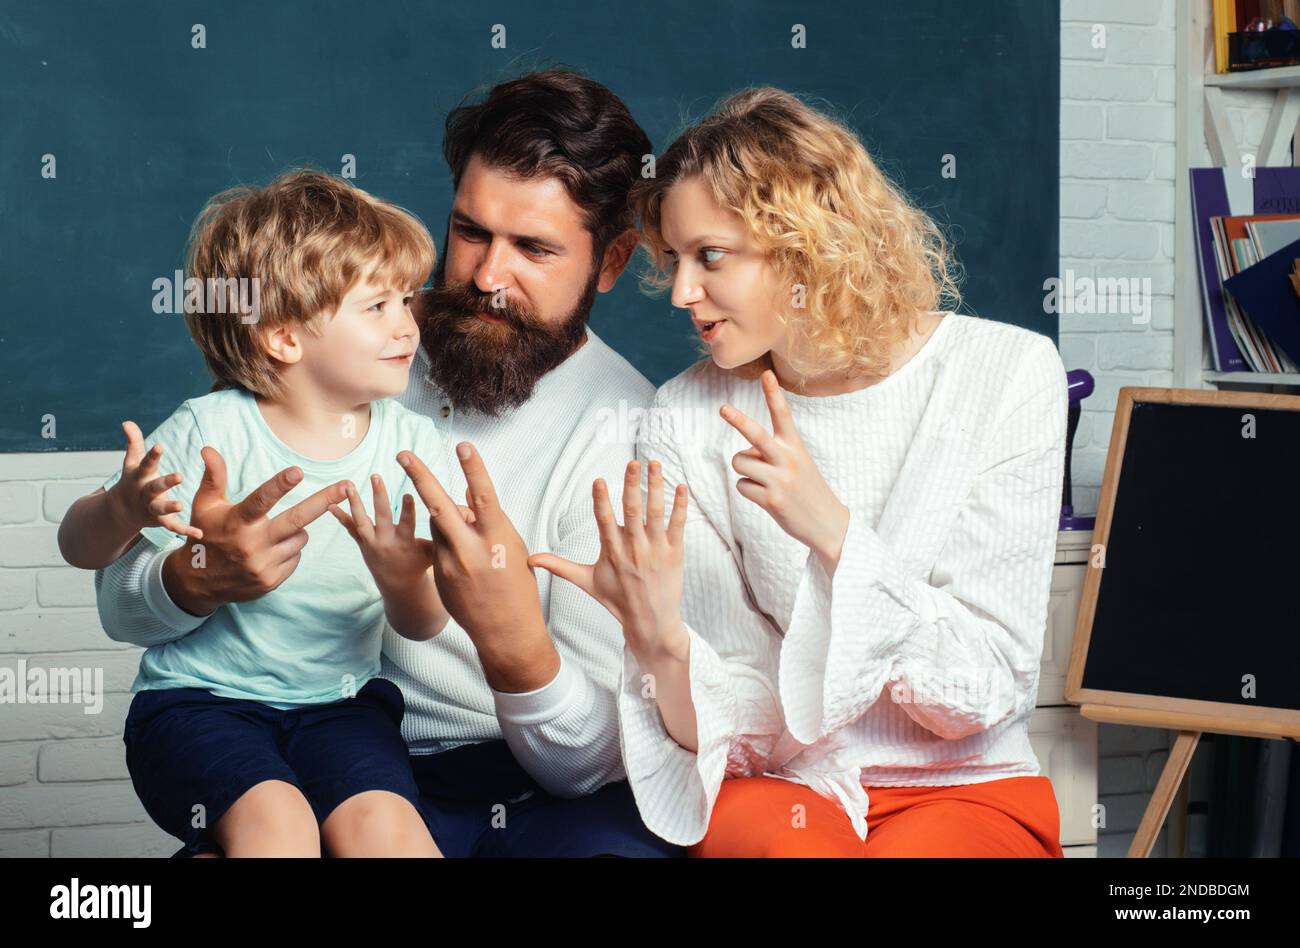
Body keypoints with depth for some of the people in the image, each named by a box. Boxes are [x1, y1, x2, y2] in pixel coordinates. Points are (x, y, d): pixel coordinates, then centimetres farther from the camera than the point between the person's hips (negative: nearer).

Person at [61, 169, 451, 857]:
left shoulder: (412, 444, -1)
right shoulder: (211, 431, -11)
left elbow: (423, 625, -1)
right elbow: (79, 546, -6)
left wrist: (403, 577, -26)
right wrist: (123, 511, -30)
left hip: (339, 698, 3)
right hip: (198, 697, -3)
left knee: (384, 824, -25)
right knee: (277, 820, -30)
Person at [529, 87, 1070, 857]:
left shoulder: (1007, 372, -7)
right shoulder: (689, 422, -3)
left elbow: (991, 688, -11)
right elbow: (731, 727, -5)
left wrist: (834, 532, -23)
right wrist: (660, 642, -27)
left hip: (966, 790, 0)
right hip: (778, 789, 1)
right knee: (786, 843, -34)